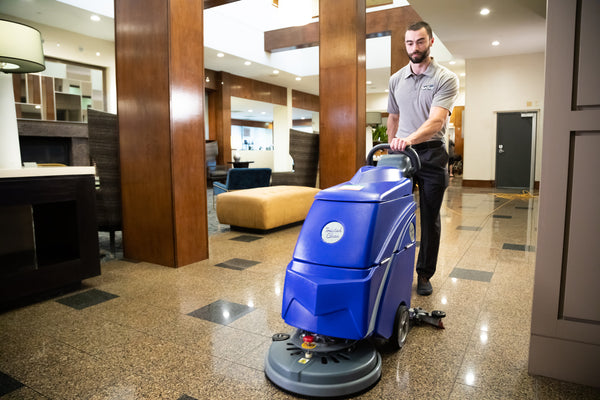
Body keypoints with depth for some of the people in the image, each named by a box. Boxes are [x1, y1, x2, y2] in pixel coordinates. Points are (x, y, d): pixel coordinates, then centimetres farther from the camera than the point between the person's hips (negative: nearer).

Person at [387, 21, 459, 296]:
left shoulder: (446, 79, -5)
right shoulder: (396, 79, 10)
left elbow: (436, 121, -20)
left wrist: (409, 139, -36)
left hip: (431, 154, -3)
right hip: (400, 153, 3)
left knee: (430, 218, 4)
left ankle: (424, 274, 17)